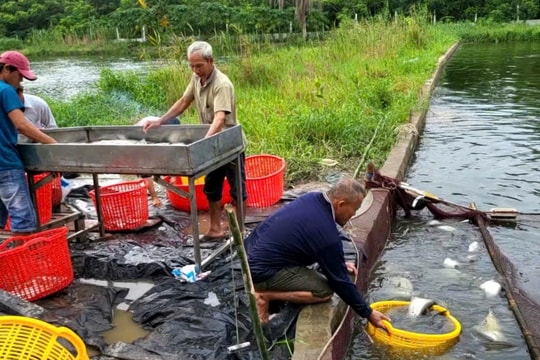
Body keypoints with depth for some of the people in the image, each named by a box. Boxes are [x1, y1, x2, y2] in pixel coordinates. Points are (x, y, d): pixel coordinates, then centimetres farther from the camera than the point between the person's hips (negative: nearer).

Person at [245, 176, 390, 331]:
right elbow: (340, 280, -12)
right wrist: (368, 313, -1)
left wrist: (339, 263, 20)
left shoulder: (312, 198, 1)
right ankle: (265, 295, -7)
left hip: (252, 252, 9)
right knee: (325, 291, -7)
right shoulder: (327, 234, -23)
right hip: (261, 270, -9)